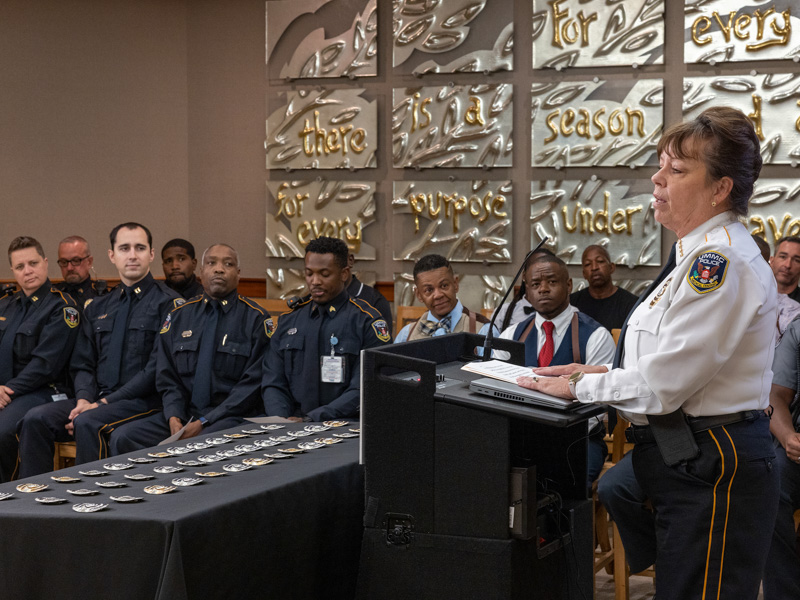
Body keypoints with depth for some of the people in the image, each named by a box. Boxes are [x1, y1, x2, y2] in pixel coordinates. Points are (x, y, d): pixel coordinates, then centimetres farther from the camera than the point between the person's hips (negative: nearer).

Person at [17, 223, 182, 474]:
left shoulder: (168, 303, -2)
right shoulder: (97, 308, 19)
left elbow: (158, 369, -11)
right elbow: (82, 364, 17)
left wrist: (104, 403, -14)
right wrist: (84, 399, -6)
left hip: (143, 401, -6)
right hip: (96, 399, 6)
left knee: (87, 422, -33)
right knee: (35, 419, -17)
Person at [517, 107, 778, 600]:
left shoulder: (721, 261, -20)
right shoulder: (701, 254, 13)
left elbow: (661, 386, -21)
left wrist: (580, 387, -8)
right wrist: (601, 372, 10)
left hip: (713, 471, -10)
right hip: (691, 462, 10)